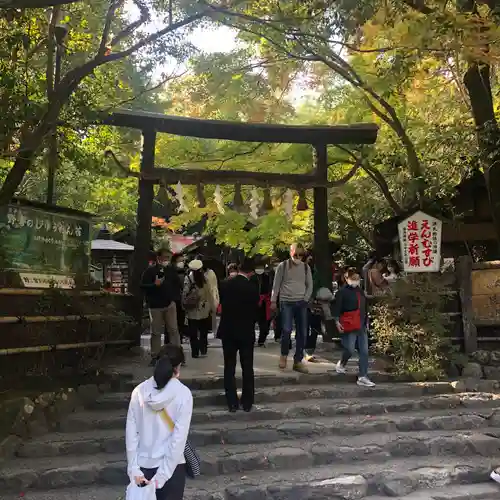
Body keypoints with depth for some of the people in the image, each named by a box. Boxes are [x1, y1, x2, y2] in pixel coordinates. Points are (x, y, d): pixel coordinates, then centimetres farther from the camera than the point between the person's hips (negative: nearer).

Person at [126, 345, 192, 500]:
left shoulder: (140, 391, -5)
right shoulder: (183, 393, -14)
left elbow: (131, 432, -6)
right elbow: (179, 438, -17)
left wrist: (133, 469, -3)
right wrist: (163, 475, -14)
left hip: (143, 465, 3)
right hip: (172, 466, -3)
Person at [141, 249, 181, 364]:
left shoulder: (171, 270, 7)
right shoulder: (150, 271, -4)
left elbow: (177, 284, 17)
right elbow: (142, 286, -8)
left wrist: (173, 297, 5)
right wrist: (154, 284, -23)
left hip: (170, 304, 2)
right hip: (155, 306, -2)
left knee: (173, 330, 1)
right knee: (156, 332, 5)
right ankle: (155, 356, 15)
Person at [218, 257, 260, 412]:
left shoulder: (225, 284, -5)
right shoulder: (253, 287, -12)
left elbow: (222, 304, 6)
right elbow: (256, 309, -3)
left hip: (228, 331, 2)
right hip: (246, 332, -2)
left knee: (229, 368, 8)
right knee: (247, 368, 9)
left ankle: (232, 402, 10)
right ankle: (247, 403, 14)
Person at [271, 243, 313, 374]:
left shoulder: (306, 267, 8)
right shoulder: (283, 266, -1)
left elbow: (310, 285, 12)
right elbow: (276, 284, 2)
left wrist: (305, 299, 0)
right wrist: (273, 301, 0)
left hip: (301, 303, 3)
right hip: (286, 302, -3)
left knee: (302, 333, 2)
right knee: (287, 330, -15)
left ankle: (298, 361, 11)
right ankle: (284, 355, 11)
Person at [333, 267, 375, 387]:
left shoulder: (360, 291, 16)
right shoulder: (342, 291, -5)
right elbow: (337, 307, -10)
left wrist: (366, 322, 25)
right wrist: (337, 321, -18)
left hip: (361, 326, 7)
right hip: (349, 327, -7)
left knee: (364, 352, 2)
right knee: (350, 350, -9)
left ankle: (362, 377, 6)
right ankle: (342, 364, 24)